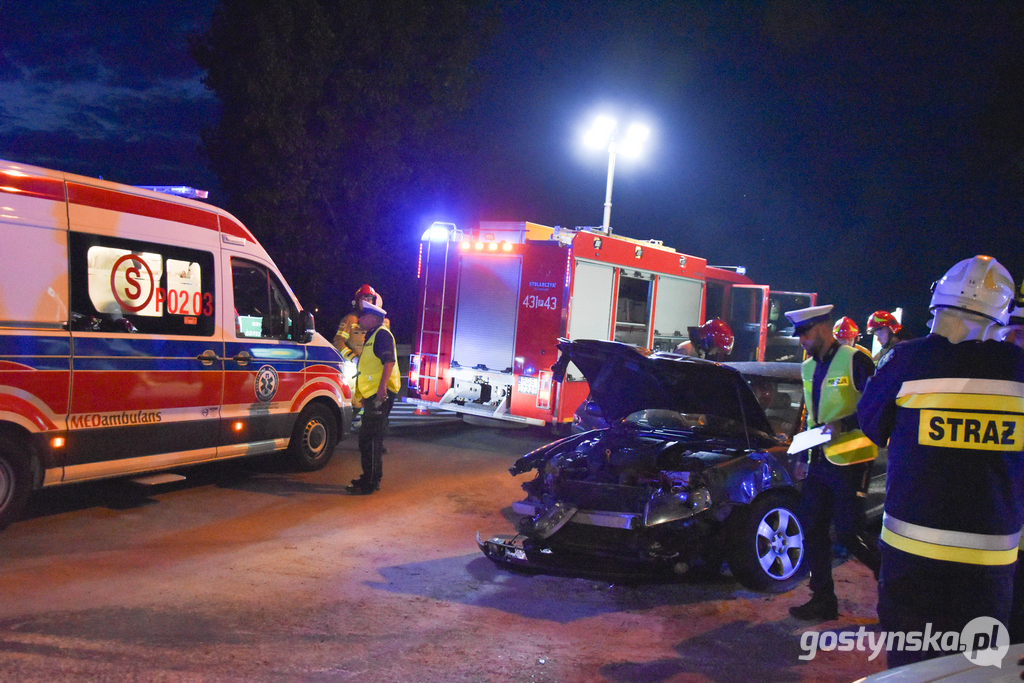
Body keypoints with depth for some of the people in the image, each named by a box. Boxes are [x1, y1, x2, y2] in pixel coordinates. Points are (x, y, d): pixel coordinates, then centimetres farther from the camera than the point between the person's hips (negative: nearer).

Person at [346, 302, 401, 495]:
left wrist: (382, 386, -29)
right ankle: (370, 478, 24)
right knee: (367, 438, 16)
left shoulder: (382, 334, -8)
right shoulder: (371, 337, 24)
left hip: (380, 394, -11)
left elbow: (389, 361, -20)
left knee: (370, 439, -10)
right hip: (372, 395, 11)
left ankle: (370, 482, -7)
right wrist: (362, 394, 30)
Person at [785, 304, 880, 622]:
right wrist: (804, 457, 20)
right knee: (812, 528, 7)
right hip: (821, 461, 8)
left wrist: (844, 424, -27)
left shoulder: (855, 360, -12)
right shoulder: (809, 368, 13)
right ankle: (823, 599, 16)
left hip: (851, 462, -8)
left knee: (849, 531, -6)